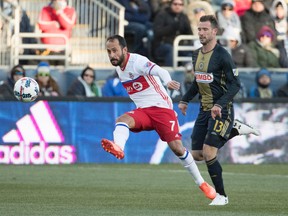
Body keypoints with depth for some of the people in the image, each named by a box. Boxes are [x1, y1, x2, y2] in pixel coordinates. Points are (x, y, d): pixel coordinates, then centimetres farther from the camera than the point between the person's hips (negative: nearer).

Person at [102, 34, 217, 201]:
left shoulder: (137, 61, -16)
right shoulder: (118, 68, 8)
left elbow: (159, 71, -35)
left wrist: (168, 81, -58)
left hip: (162, 108, -6)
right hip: (143, 111, 6)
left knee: (177, 148, -11)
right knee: (122, 119, -26)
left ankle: (201, 183, 6)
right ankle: (118, 148, -57)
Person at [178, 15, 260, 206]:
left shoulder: (222, 55, -15)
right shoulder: (197, 54, 9)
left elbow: (235, 85, -17)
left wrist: (220, 105, -28)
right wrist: (185, 100, 16)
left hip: (221, 111, -8)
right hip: (204, 110, 8)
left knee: (208, 154, -14)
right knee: (197, 155, 5)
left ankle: (221, 195, 3)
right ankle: (234, 129, 22)